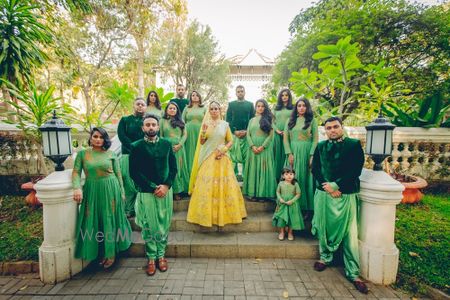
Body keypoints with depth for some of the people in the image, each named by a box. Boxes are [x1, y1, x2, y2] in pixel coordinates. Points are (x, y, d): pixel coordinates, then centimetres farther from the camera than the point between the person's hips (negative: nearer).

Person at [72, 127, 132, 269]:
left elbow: (118, 174, 4)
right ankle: (100, 252, 28)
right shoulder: (82, 153, 4)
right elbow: (76, 172, -2)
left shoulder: (110, 154, 2)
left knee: (110, 219, 6)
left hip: (111, 190, -1)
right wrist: (77, 188, -18)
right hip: (92, 191, 1)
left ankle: (110, 253, 23)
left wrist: (121, 192, 2)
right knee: (94, 222, 9)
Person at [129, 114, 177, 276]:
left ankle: (161, 255, 29)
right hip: (146, 192, -2)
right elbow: (134, 172, -6)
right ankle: (151, 258, 25)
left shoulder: (166, 144, 3)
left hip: (165, 191, 2)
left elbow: (173, 167, 4)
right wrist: (153, 187, -11)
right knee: (148, 227, 7)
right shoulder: (136, 146, -3)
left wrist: (166, 186, -10)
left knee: (164, 225, 10)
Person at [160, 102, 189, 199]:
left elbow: (185, 134, 5)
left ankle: (179, 190, 14)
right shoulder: (162, 121, 7)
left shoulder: (180, 121, 12)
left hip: (179, 148, 2)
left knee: (179, 168, 4)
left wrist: (179, 145, -8)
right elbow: (160, 136, 3)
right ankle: (173, 191, 10)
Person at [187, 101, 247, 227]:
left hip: (222, 158, 0)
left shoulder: (225, 124, 5)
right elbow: (201, 142, 4)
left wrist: (223, 150, -10)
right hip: (208, 158, 0)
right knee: (207, 185, 0)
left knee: (223, 185, 3)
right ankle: (207, 214, 12)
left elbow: (230, 141, 6)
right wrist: (203, 131, -12)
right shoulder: (206, 124, 6)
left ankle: (224, 213, 17)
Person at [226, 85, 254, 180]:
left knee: (246, 156, -1)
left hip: (247, 134, 0)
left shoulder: (250, 104, 14)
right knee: (233, 155, -1)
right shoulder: (231, 104, 13)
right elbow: (228, 119, 5)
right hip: (234, 133, 0)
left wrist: (247, 131, -8)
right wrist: (235, 131, -7)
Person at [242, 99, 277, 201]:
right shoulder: (252, 120, 15)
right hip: (253, 148, 3)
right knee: (253, 169, 2)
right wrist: (252, 146, -11)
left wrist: (262, 146, -13)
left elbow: (271, 135, -3)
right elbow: (248, 135, 6)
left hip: (264, 148, -2)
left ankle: (263, 193, 4)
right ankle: (253, 193, 8)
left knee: (263, 169, -2)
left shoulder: (268, 119, 6)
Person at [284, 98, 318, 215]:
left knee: (306, 178, 2)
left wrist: (312, 156, -10)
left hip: (306, 153, -2)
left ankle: (308, 208, 11)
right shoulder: (290, 120, 11)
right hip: (293, 153, 2)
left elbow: (315, 139, -1)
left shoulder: (312, 120, 4)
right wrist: (289, 154, -5)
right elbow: (285, 138, 5)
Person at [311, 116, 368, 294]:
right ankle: (325, 257, 34)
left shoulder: (354, 145, 0)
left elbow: (355, 171, -8)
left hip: (346, 194, -3)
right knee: (324, 227, 12)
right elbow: (315, 168, 5)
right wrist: (327, 187, -8)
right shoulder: (320, 146, 10)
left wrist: (335, 185, -13)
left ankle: (353, 273, 15)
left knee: (349, 233, 1)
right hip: (323, 193, 3)